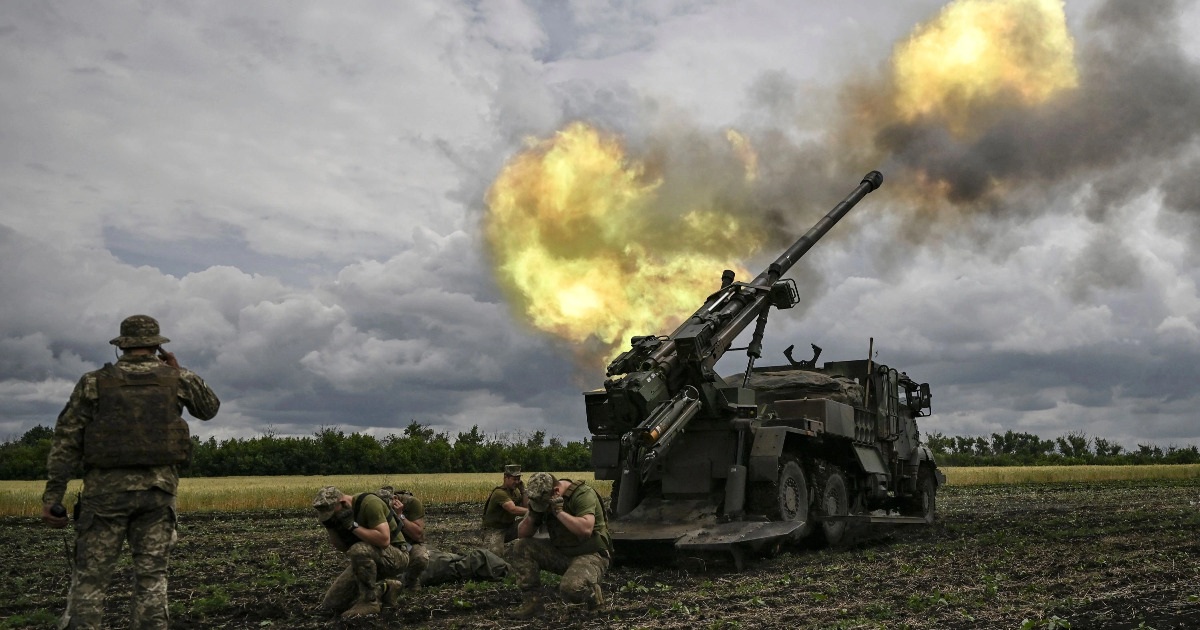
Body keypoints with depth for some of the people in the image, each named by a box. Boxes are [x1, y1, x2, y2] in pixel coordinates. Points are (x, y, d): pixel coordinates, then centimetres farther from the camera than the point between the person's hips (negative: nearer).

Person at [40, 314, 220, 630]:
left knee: (90, 577, 4)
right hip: (158, 488, 1)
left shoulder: (94, 382, 3)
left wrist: (52, 495, 2)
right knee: (152, 577, 6)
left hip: (106, 488, -1)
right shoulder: (177, 379, 4)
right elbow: (210, 408, 22)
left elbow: (67, 440, 0)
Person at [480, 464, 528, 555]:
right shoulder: (500, 492, -23)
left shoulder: (515, 491, 5)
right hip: (494, 529, -8)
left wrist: (523, 491, -10)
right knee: (495, 554, -32)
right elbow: (513, 509, -37)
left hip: (509, 526, 8)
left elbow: (526, 507, -2)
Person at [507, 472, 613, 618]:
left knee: (570, 589, -36)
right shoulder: (543, 498, 1)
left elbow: (586, 529, -34)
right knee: (518, 548, -9)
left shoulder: (583, 494, -19)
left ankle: (593, 593, -1)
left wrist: (559, 512, -28)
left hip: (589, 554, -7)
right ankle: (531, 602, -5)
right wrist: (532, 516, -15)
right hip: (560, 552, 7)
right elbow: (522, 535, 4)